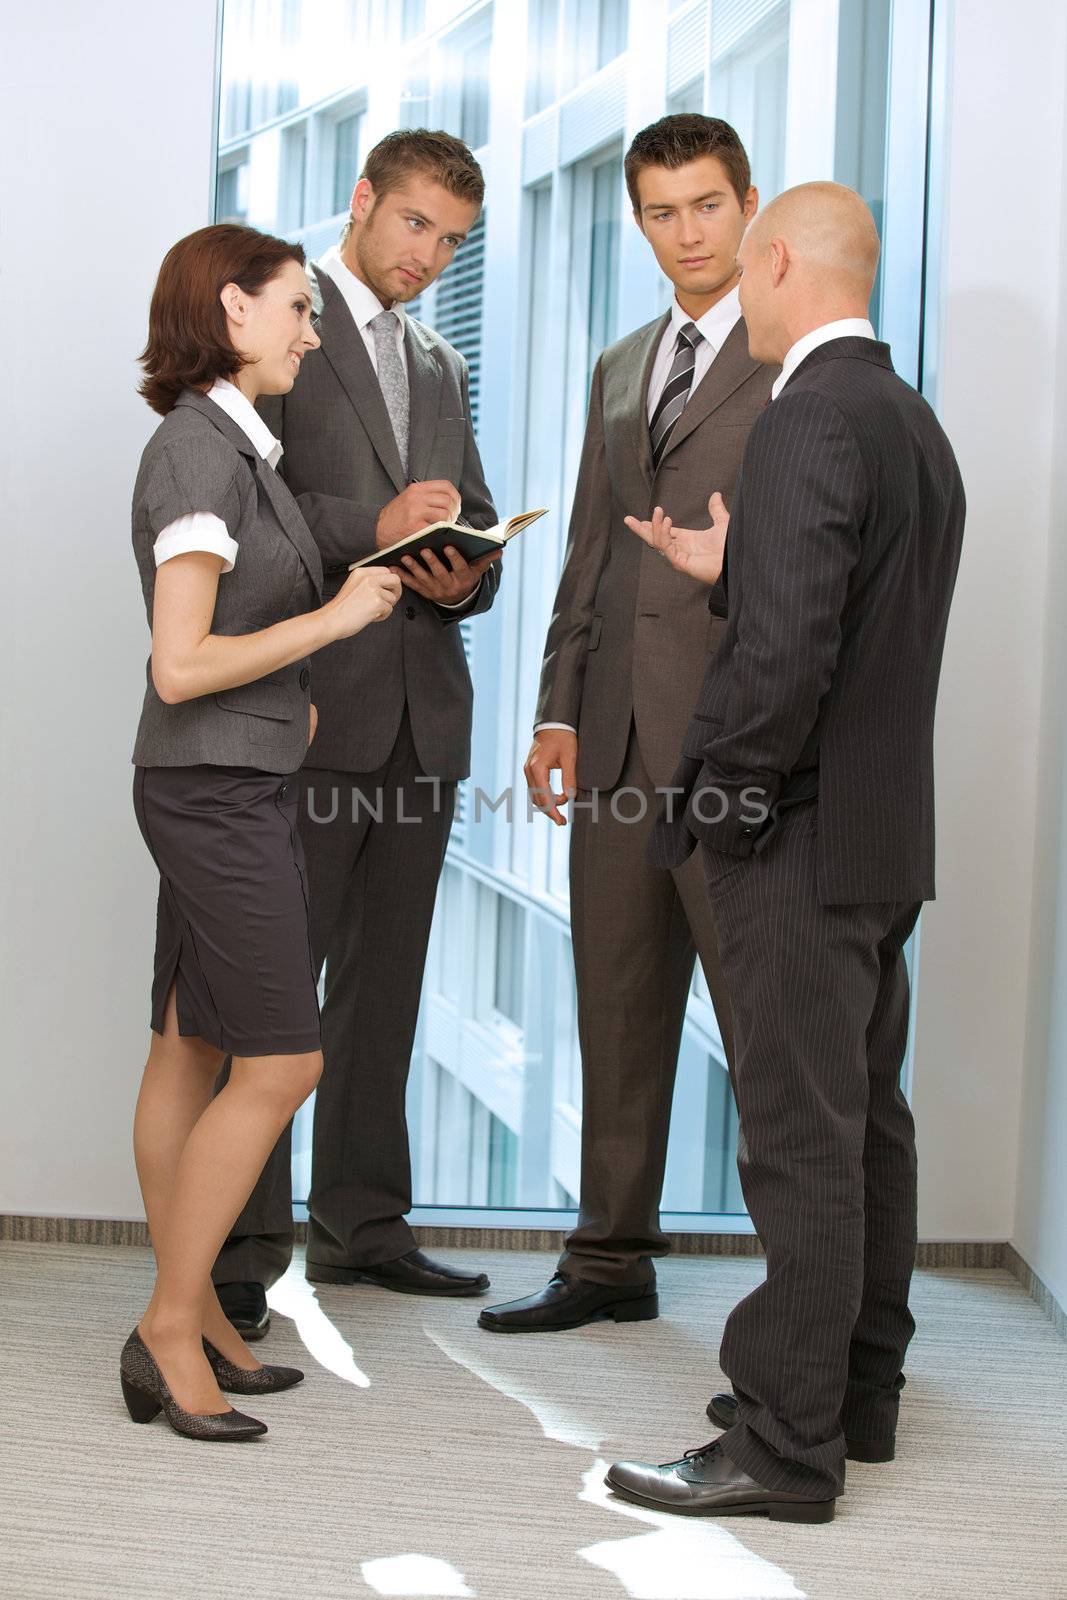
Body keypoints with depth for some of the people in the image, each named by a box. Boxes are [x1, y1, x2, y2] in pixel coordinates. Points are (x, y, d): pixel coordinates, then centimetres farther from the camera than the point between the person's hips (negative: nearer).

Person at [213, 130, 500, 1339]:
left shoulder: (443, 369, 22)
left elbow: (478, 538, 19)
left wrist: (463, 573, -4)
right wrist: (369, 528, -20)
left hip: (422, 710, 7)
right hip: (311, 703, -7)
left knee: (384, 978, 11)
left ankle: (362, 1223, 20)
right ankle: (238, 1249, -1)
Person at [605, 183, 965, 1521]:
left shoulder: (814, 416, -17)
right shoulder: (915, 422, 13)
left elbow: (790, 644, -26)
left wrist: (728, 795, -15)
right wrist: (730, 568, 16)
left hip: (803, 843, -10)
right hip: (885, 833, 10)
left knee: (801, 1141, -4)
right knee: (865, 1120, 16)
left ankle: (785, 1443, 3)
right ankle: (860, 1391, 28)